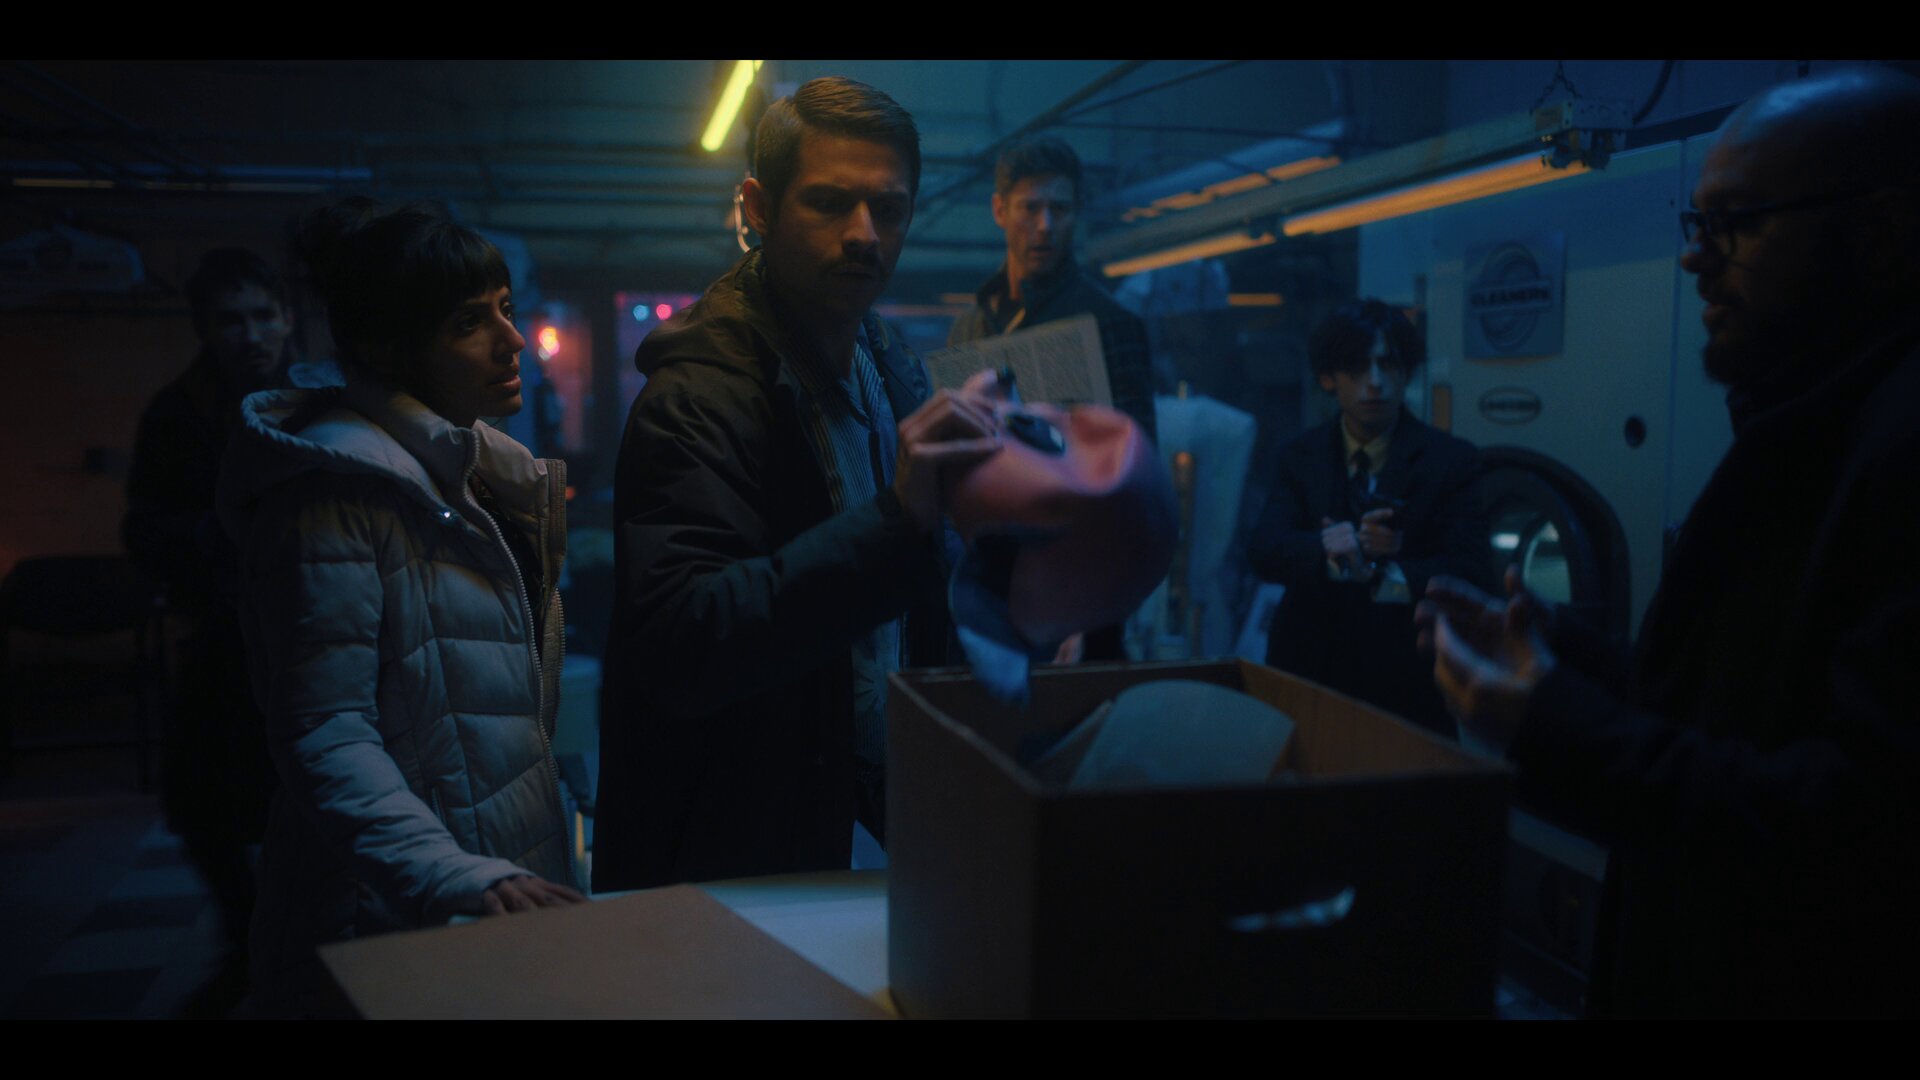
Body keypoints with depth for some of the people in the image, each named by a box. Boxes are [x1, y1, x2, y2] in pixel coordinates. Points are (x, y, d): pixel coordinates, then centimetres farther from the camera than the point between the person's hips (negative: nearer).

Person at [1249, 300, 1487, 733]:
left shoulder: (1451, 459, -2)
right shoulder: (1300, 458, 4)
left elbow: (1468, 568, -10)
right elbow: (1262, 550, -10)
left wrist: (1382, 577, -25)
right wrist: (1337, 547, -28)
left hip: (1409, 685, -1)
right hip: (1310, 673, 1)